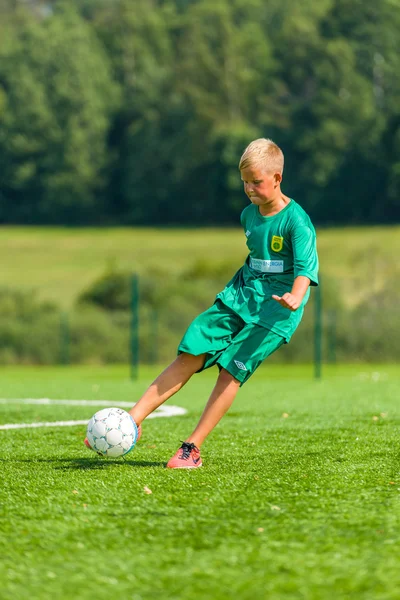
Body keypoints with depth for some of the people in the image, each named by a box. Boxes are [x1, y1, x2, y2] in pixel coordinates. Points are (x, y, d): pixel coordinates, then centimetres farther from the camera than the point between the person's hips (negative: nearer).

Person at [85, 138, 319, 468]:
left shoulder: (296, 221, -15)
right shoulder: (249, 215, 9)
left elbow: (306, 265, -26)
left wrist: (295, 298, -44)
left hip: (275, 305, -6)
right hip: (242, 293, 7)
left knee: (231, 369, -13)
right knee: (190, 354, -5)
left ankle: (193, 449, -8)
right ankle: (133, 419, -7)